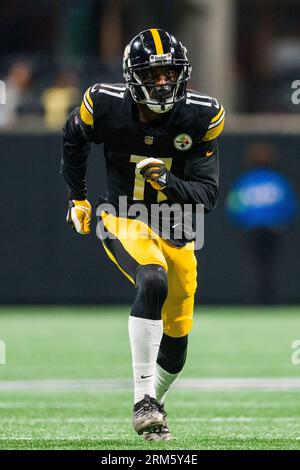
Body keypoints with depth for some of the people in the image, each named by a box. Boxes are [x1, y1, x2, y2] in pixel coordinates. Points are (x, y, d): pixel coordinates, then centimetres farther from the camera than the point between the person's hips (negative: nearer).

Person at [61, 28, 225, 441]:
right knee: (153, 282, -34)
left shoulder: (201, 117, -16)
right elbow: (74, 139, 8)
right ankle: (144, 400, -32)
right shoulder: (106, 106, -17)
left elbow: (207, 195, -16)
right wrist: (78, 198, 15)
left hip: (176, 232, 3)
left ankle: (153, 402, 39)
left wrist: (167, 181, -34)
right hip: (125, 222, -3)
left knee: (176, 336, 9)